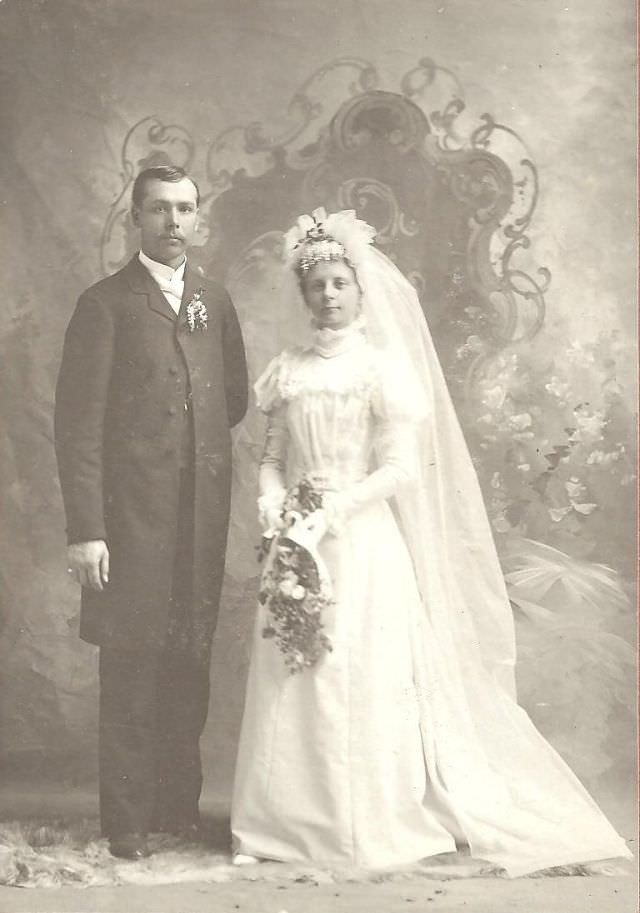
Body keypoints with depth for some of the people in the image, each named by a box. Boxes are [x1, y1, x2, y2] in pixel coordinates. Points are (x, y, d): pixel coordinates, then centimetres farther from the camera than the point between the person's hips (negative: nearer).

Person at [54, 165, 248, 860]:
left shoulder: (215, 302, 14)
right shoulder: (105, 304, -3)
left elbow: (235, 399, 22)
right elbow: (78, 424, -9)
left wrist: (196, 437, 5)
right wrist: (85, 529, -15)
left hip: (204, 512, 5)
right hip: (133, 512, -5)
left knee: (190, 664, 11)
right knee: (130, 666, 2)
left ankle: (179, 803, 24)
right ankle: (127, 818, 14)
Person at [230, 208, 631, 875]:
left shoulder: (384, 366, -2)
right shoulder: (288, 370, 11)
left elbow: (401, 468, -9)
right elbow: (273, 456, 12)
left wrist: (333, 510, -16)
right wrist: (274, 502, -8)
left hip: (363, 544, -4)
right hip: (300, 544, 4)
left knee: (363, 678, -2)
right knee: (291, 679, 3)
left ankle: (370, 826, 10)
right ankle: (286, 821, 13)